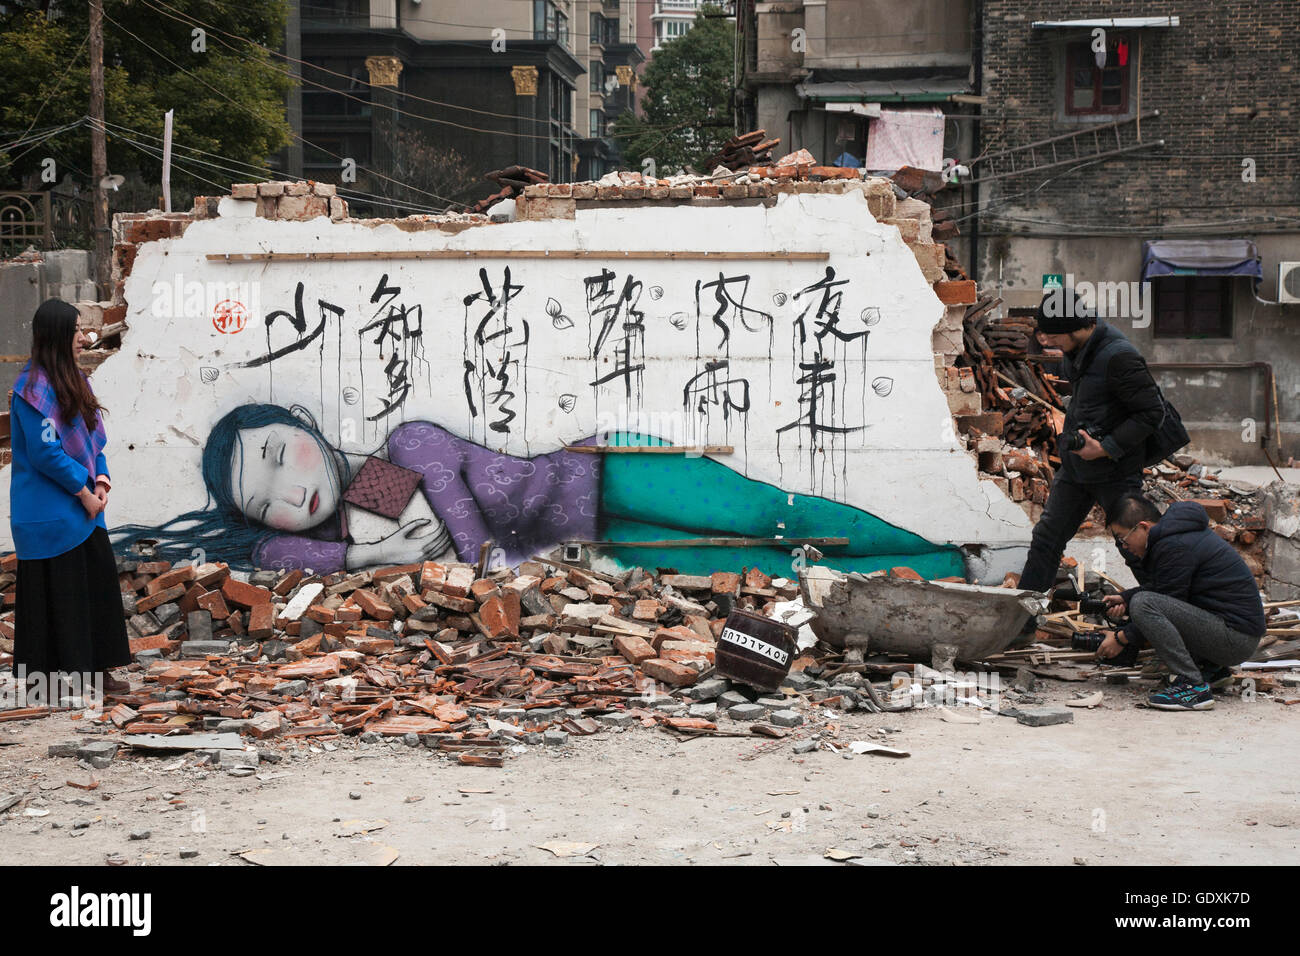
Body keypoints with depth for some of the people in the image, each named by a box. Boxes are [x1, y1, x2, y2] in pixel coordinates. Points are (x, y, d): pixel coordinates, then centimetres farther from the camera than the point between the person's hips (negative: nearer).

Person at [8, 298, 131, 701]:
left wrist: (100, 480, 0)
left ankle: (93, 669, 16)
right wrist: (84, 491, -14)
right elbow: (45, 452, -20)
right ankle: (57, 673, 7)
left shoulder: (73, 380, 11)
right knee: (57, 591, -1)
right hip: (50, 511, -9)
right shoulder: (35, 387, -17)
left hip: (82, 503, 9)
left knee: (98, 581, 8)